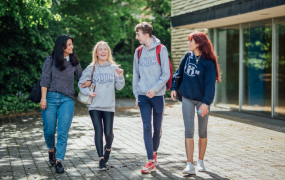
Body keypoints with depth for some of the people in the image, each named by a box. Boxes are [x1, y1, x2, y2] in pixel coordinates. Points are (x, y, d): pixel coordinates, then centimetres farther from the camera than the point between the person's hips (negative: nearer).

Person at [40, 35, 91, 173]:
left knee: (63, 131, -8)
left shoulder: (74, 61, 11)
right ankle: (51, 149, 34)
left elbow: (80, 77, 20)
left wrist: (88, 82, -2)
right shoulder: (50, 60, 3)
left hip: (67, 99, 1)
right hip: (51, 97, -1)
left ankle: (58, 160, -5)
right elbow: (45, 79, 0)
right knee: (49, 130, 3)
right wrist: (43, 98, -7)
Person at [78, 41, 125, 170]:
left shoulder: (114, 68, 7)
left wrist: (120, 76, -13)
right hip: (94, 106, -1)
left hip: (109, 106, 1)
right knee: (98, 131, -8)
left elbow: (119, 87, 4)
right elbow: (81, 83, 8)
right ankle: (101, 159, 0)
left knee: (108, 133, -3)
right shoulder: (91, 68, 4)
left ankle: (108, 148, 30)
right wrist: (88, 92, -7)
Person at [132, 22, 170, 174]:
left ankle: (154, 151, 32)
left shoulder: (161, 50, -5)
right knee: (146, 128, -5)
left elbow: (166, 74, -7)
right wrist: (136, 94, 9)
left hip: (157, 95, -2)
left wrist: (155, 89, -18)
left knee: (157, 128, 8)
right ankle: (151, 161, -4)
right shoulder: (138, 52, 8)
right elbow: (136, 75, 13)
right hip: (143, 96, 3)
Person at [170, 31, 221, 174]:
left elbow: (210, 84, -18)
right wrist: (174, 87, 6)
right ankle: (189, 165, -6)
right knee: (189, 130, -4)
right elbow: (179, 72, 14)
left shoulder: (208, 62, -13)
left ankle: (201, 161, 25)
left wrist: (206, 102, -25)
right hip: (187, 98, 3)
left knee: (202, 132, 10)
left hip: (202, 100, -3)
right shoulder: (188, 56, 2)